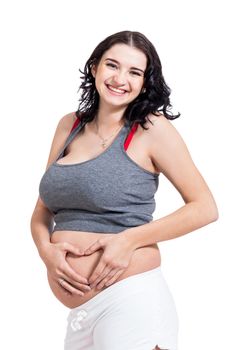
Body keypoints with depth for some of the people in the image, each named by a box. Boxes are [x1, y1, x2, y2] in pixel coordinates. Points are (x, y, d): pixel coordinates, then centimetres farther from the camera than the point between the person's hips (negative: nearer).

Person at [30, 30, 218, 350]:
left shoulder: (152, 128, -5)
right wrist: (47, 250, -7)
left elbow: (205, 208, -7)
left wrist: (129, 239, -15)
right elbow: (42, 210, 13)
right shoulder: (69, 126, 9)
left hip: (131, 302, -5)